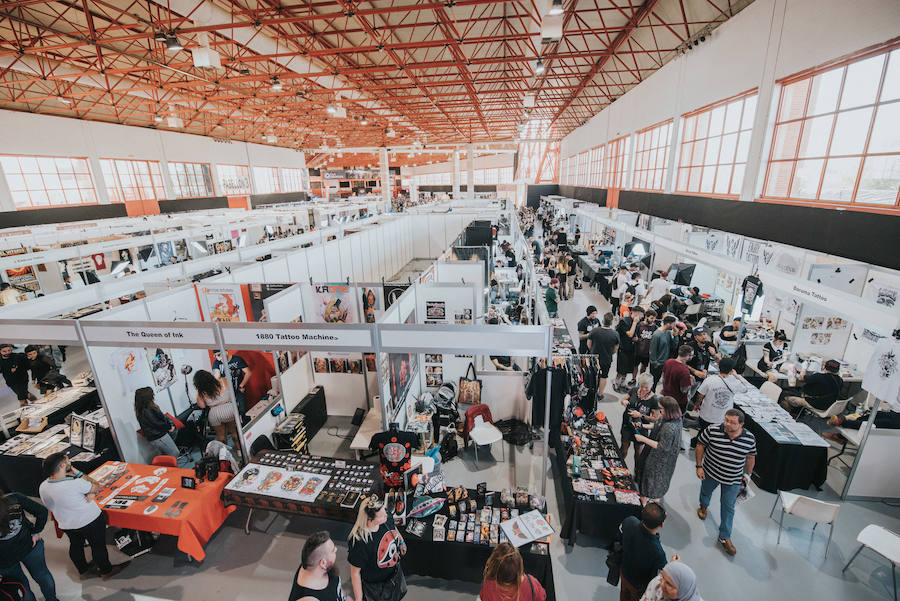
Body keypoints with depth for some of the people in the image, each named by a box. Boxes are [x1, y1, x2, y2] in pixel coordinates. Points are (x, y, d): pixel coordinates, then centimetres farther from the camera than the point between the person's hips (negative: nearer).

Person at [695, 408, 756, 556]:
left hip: (733, 480, 0)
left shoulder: (749, 439, -17)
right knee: (706, 491, 27)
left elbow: (751, 456, 2)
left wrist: (747, 474, 4)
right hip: (710, 472, 0)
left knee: (728, 507, 10)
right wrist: (699, 466, -10)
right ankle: (703, 506, 60)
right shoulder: (712, 431, -24)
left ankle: (724, 537, 27)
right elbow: (700, 445, -10)